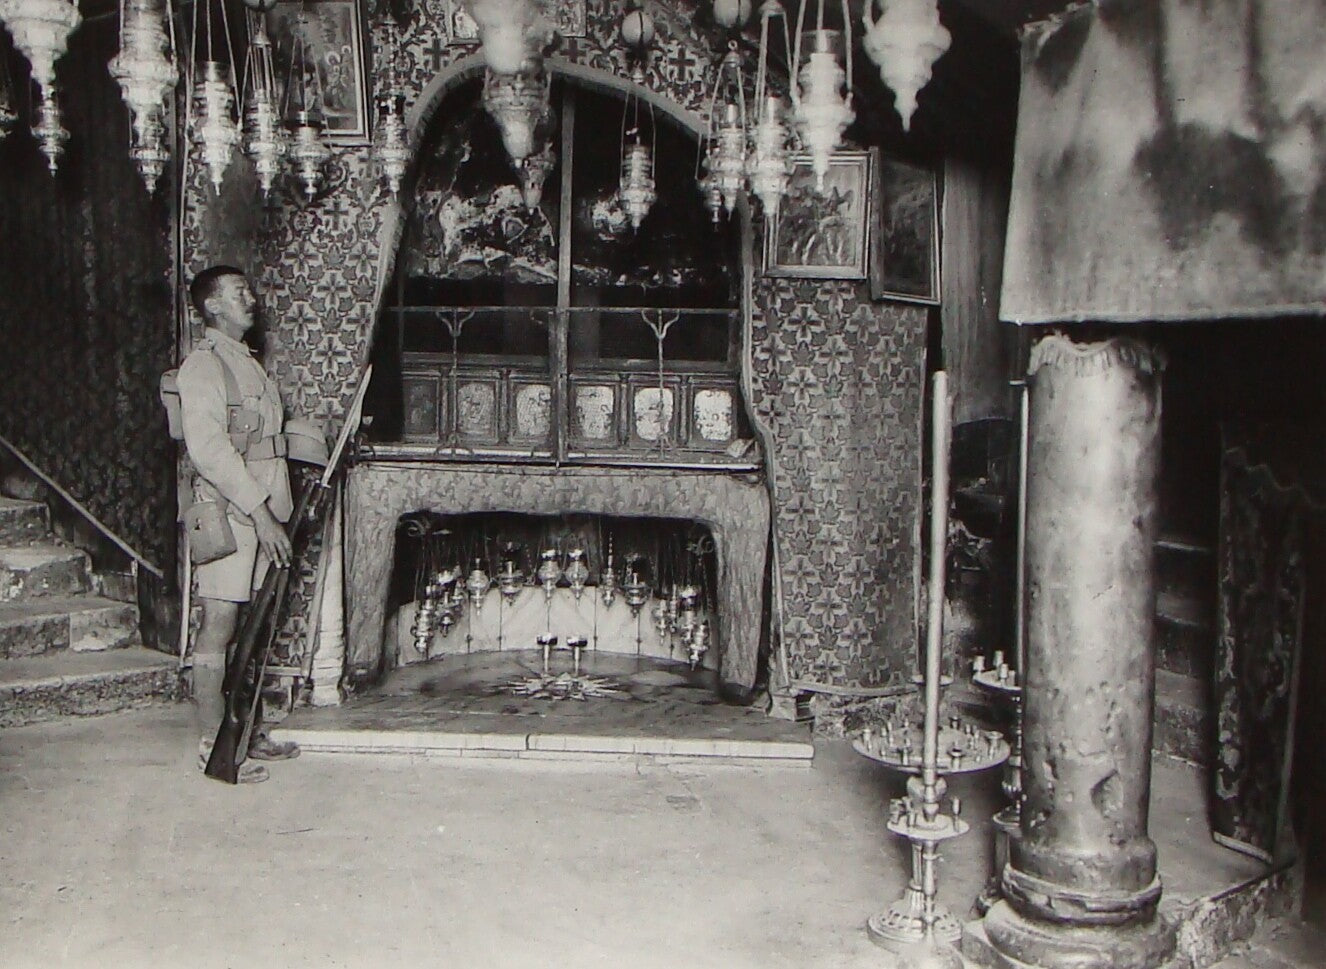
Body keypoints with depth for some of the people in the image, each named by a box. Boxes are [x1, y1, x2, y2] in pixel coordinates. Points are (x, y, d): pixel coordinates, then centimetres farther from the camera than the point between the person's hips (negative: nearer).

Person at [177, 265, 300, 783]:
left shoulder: (246, 362, 22)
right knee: (220, 625, -5)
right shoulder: (204, 364, -8)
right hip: (227, 512, -9)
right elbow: (208, 449, -18)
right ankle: (212, 745, 1)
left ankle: (246, 731, 21)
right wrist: (260, 512, -21)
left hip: (260, 513, 9)